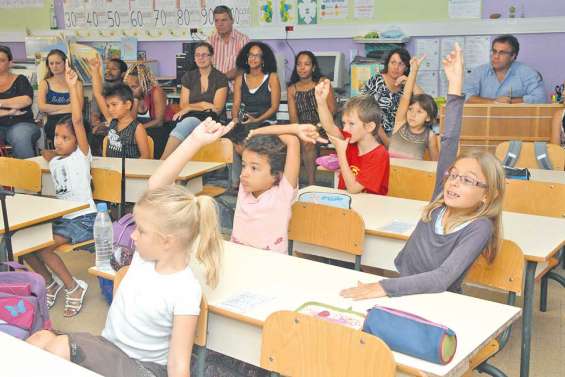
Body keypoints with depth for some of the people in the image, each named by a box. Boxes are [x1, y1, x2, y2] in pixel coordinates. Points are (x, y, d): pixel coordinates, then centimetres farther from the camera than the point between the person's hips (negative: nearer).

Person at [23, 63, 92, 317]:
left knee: (41, 247, -23)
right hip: (61, 218, 8)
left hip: (83, 219, -7)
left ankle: (73, 287, -5)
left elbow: (77, 121, -17)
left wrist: (73, 87, -23)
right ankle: (50, 282, 14)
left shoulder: (81, 155, -6)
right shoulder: (54, 161, 12)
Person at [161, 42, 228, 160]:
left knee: (187, 123, -37)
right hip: (188, 118, 3)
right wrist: (203, 105, -6)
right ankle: (164, 162, -48)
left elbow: (217, 109, -2)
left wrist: (191, 107, -4)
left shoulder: (220, 78, 6)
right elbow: (183, 106, 9)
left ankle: (162, 161, -49)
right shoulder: (188, 77, 16)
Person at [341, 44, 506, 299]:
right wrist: (454, 87, -12)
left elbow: (442, 279, -30)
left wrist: (383, 287, -40)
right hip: (405, 292, 5)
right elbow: (449, 142, -9)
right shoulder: (441, 200, -4)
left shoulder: (480, 227, -18)